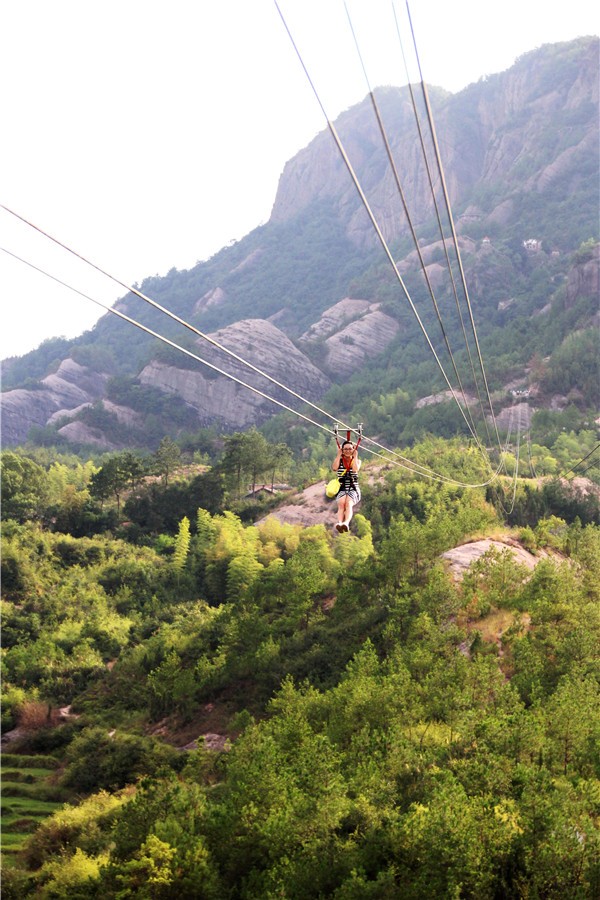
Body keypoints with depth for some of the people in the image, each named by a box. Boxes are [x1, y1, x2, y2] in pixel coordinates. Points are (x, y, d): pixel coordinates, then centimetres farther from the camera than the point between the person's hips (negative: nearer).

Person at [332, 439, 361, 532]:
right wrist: (339, 455, 2)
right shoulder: (339, 461, 14)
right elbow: (334, 468, -9)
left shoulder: (357, 461, 13)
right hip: (341, 489, 1)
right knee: (341, 504, -32)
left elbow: (355, 469, -11)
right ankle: (339, 523, -57)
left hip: (354, 489, -1)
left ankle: (346, 523, -59)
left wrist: (355, 456, 1)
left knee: (348, 503, -33)